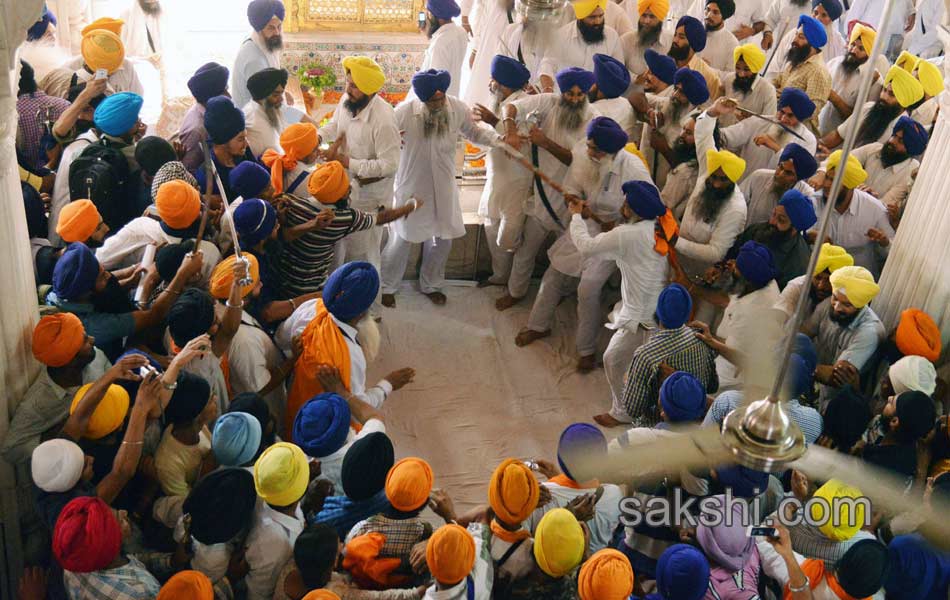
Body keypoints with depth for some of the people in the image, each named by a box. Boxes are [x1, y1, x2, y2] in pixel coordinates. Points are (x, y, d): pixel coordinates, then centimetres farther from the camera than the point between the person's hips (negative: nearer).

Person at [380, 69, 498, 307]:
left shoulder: (458, 108, -13)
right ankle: (387, 287, 32)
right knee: (402, 240, 9)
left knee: (442, 240, 15)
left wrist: (499, 139, -13)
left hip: (443, 187, 4)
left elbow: (474, 131, 4)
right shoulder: (404, 112, -22)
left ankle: (430, 285, 39)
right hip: (411, 187, -3)